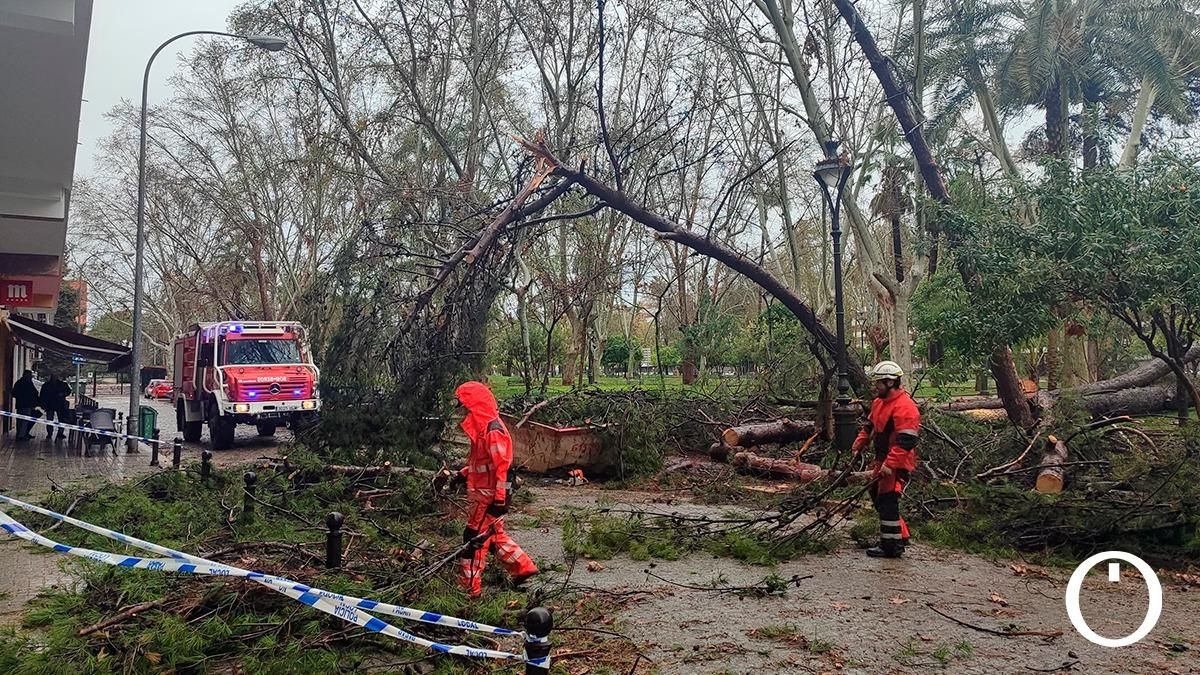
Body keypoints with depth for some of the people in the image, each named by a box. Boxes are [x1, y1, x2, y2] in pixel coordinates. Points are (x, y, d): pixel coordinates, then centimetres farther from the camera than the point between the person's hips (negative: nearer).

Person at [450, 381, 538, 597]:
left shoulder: (493, 431, -22)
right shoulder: (482, 427, 9)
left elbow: (501, 467, -24)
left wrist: (499, 501, -23)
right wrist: (463, 474, 15)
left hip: (488, 496, -10)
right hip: (482, 492, 10)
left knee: (475, 539, -1)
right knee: (494, 534, 19)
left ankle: (469, 588, 9)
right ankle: (523, 567, 27)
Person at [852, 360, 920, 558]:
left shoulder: (904, 407, -22)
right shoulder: (879, 402, 10)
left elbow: (906, 441, -27)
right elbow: (869, 425, 23)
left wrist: (889, 465, -28)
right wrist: (859, 445, 13)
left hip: (896, 464, -10)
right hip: (882, 461, 10)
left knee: (887, 501, -6)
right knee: (877, 496, 18)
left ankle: (891, 546, 5)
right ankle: (900, 535, 30)